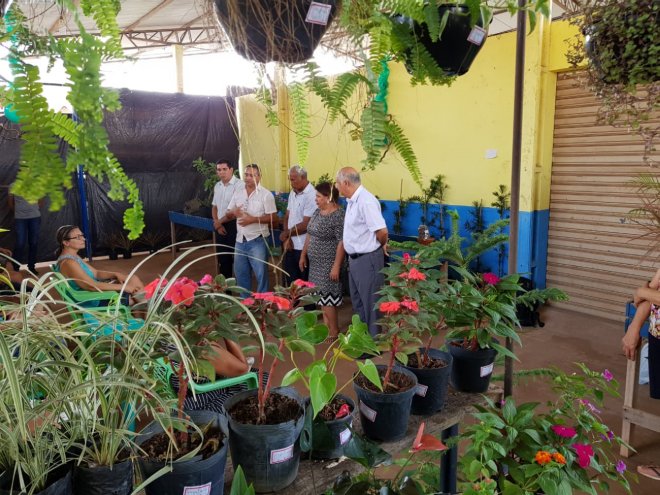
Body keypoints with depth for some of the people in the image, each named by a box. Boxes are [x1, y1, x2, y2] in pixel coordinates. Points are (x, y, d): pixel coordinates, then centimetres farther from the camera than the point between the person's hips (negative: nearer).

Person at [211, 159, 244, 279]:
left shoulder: (239, 185, -13)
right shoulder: (217, 186, 11)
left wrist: (219, 222, -10)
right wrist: (217, 223, 2)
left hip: (234, 225, -7)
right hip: (221, 226, 8)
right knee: (222, 257, 15)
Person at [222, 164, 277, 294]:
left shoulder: (266, 194, -9)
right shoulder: (238, 193, 8)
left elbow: (272, 218, -12)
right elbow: (228, 214, 11)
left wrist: (252, 219, -21)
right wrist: (234, 213, -12)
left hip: (257, 241, -6)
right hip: (240, 240, 6)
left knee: (261, 274, 3)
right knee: (241, 273, 16)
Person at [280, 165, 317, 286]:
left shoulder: (311, 195, -16)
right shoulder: (293, 193, 10)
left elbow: (305, 225, -19)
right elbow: (287, 217, 11)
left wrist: (285, 233, -7)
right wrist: (286, 238, -3)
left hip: (303, 247, -7)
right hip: (290, 245, 7)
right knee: (289, 281, 15)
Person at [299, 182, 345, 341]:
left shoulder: (338, 215, -18)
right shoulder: (318, 212, 9)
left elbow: (342, 243, -21)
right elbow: (309, 235, 17)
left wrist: (336, 266, -23)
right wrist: (303, 254, 17)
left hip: (328, 263, -8)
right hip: (316, 262, 8)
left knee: (327, 296, -3)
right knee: (321, 295, 13)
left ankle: (334, 331, 9)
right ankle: (326, 326, 24)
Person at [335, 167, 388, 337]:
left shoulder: (366, 201, -23)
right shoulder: (352, 200, 7)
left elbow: (382, 231, -27)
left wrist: (381, 245, -9)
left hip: (367, 259, -10)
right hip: (354, 258, 10)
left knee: (370, 303, 4)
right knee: (357, 302, 21)